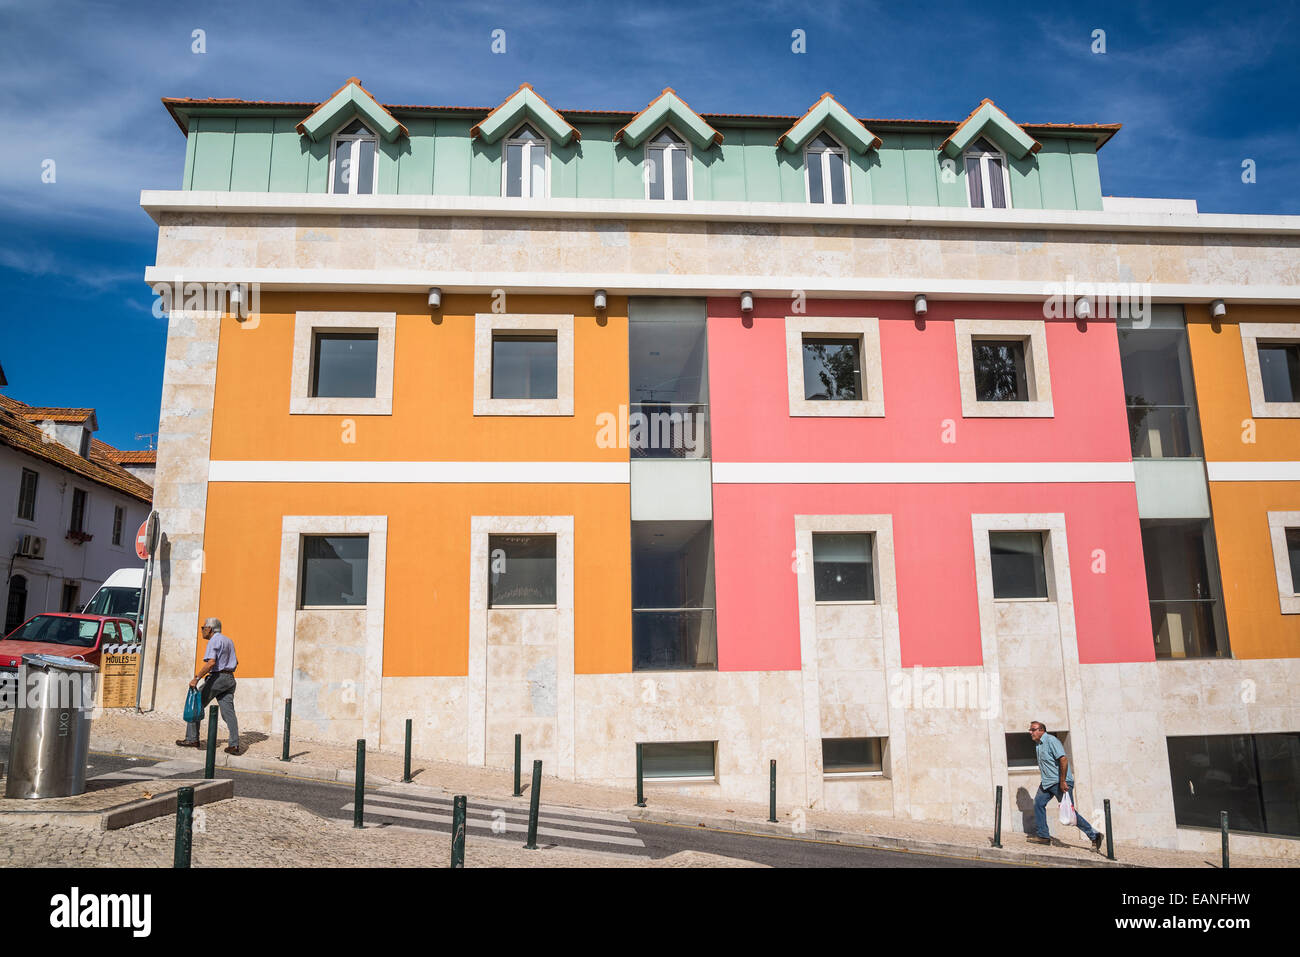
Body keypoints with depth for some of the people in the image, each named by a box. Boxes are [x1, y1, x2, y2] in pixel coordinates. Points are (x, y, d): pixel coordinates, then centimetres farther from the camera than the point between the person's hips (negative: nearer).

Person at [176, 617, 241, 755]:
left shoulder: (214, 641, -9)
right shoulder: (228, 641, 19)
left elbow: (211, 662, -23)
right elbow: (236, 662, 28)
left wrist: (196, 679, -21)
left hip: (217, 677, -8)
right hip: (230, 679, 8)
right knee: (228, 711, 1)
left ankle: (192, 739, 10)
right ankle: (234, 745, -7)